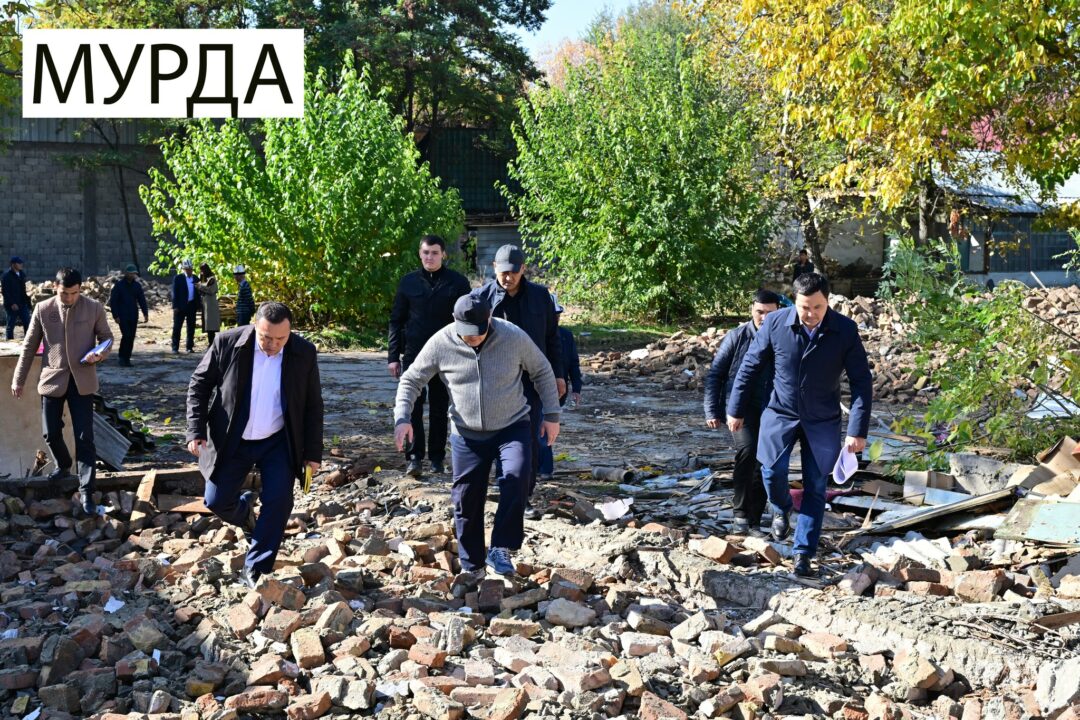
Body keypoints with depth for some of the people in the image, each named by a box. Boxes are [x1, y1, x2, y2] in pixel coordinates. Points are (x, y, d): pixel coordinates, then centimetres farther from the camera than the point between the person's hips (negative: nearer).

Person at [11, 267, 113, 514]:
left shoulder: (94, 308, -4)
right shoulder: (43, 309, -2)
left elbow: (106, 336, 8)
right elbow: (29, 346, 5)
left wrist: (101, 353, -14)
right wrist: (18, 379, 6)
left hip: (82, 380, -1)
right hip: (52, 379, 2)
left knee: (84, 437, -4)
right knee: (51, 433, 9)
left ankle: (86, 492, -1)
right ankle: (63, 466, 40)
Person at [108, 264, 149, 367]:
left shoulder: (137, 285, 9)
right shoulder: (119, 285, -3)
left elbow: (142, 300, 12)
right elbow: (112, 301, -4)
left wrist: (145, 314, 2)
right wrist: (115, 316, -10)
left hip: (133, 316, 4)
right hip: (122, 316, -4)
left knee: (131, 337, 2)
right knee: (126, 335, -15)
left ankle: (126, 358, 10)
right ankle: (123, 357, -2)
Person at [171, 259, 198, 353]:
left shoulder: (195, 278, 10)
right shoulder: (178, 278, -3)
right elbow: (175, 293, -7)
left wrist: (198, 306, 9)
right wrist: (175, 306, -13)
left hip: (192, 306, 4)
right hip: (181, 306, -4)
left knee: (191, 328, 7)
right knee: (177, 327, 0)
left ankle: (190, 347, 14)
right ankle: (175, 347, 3)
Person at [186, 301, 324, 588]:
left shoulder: (304, 353, -11)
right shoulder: (227, 343, -15)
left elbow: (313, 405, -2)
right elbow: (199, 385, -4)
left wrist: (312, 452, -2)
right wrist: (196, 430, -14)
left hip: (278, 443, 0)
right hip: (231, 442, 0)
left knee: (279, 502, -9)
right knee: (216, 501, 1)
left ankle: (255, 571, 5)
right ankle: (244, 507, 38)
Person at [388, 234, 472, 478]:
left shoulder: (457, 282, 2)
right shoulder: (409, 282, 6)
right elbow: (396, 320, 8)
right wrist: (393, 355, 2)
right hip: (413, 355, 1)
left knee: (440, 408, 8)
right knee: (412, 405, -6)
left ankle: (437, 458, 17)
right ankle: (414, 457, -3)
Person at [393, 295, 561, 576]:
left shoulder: (514, 337, -13)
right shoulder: (441, 344, -11)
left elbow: (542, 372, 2)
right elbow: (411, 380, 0)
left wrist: (552, 415, 2)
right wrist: (402, 418, -13)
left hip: (512, 427, -1)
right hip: (467, 434, 1)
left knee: (516, 478, -26)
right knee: (466, 499, 4)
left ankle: (502, 550, -16)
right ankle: (471, 567, 20)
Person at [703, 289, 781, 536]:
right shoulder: (737, 337, -3)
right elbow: (715, 374, 2)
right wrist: (712, 411, -3)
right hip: (740, 407, -3)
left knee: (763, 467, 6)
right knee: (746, 449, -27)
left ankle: (753, 523, 19)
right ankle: (740, 514, -19)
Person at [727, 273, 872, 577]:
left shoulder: (845, 330, -14)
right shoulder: (775, 323, -13)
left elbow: (861, 381, -7)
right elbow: (750, 366, -1)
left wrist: (857, 430, -11)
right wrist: (736, 410, 4)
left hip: (822, 421, 0)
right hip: (780, 413, 0)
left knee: (815, 487, 2)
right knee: (772, 470, -15)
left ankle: (803, 553, 12)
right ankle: (781, 509, 20)